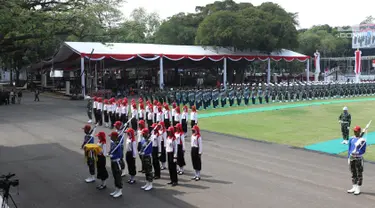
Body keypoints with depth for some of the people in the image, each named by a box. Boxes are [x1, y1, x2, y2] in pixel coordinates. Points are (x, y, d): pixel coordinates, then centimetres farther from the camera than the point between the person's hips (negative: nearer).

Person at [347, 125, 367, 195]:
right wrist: (348, 158, 10)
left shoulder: (362, 140, -9)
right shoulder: (351, 139, 9)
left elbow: (363, 151, -10)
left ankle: (358, 189, 8)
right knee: (353, 173, 13)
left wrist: (357, 153, -26)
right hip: (351, 158, 6)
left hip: (359, 158, -6)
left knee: (359, 174, 1)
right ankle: (354, 187, 22)